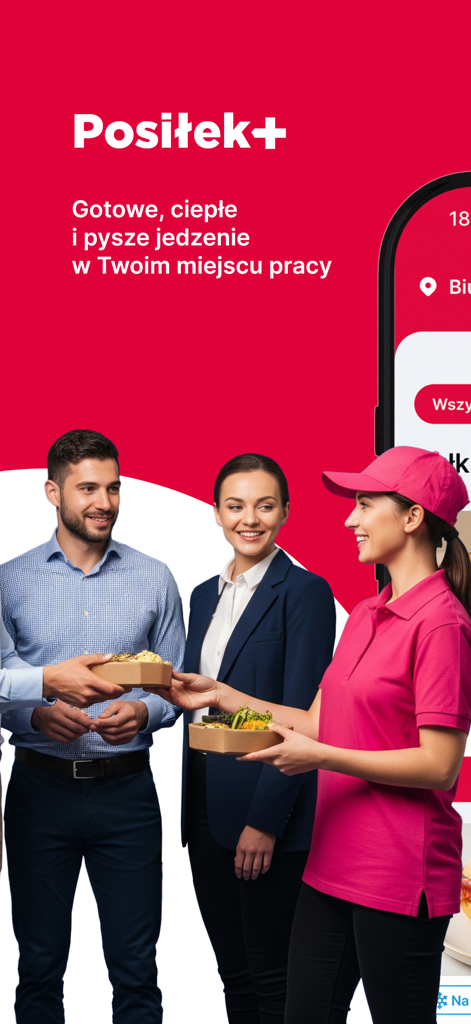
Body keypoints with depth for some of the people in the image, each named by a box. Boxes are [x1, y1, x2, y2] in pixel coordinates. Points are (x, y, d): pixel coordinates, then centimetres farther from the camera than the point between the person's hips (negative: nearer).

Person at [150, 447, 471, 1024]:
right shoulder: (366, 615, 13)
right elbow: (319, 724, 15)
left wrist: (319, 756, -19)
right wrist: (222, 695, 11)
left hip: (399, 874, -8)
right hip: (334, 862, 9)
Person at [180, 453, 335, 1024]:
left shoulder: (305, 592, -9)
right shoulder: (206, 595, 14)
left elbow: (300, 716, -14)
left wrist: (265, 821, -18)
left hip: (270, 810, -7)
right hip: (207, 807, 7)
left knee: (272, 978, 2)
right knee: (233, 973, 15)